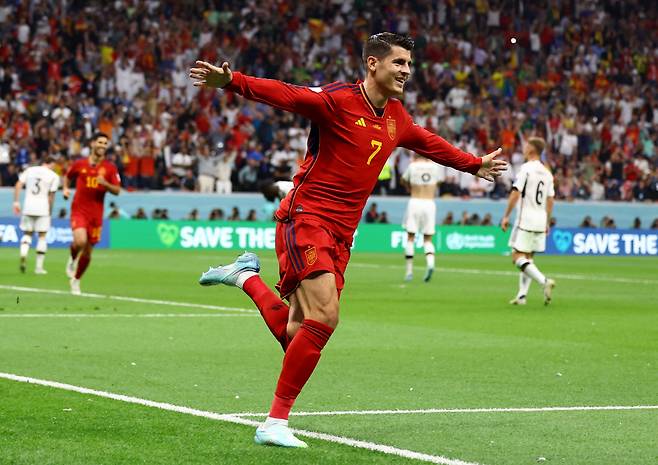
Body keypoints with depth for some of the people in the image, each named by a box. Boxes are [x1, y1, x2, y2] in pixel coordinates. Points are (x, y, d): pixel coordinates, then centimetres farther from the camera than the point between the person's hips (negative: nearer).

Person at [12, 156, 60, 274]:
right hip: (43, 209, -3)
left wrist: (16, 202, 3)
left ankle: (23, 254, -15)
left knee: (27, 233, 15)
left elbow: (18, 185, 1)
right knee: (42, 236, 6)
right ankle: (39, 267, 4)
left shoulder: (29, 170, 9)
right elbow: (51, 195, -4)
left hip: (28, 207, 3)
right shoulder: (53, 176, 0)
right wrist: (50, 211, 6)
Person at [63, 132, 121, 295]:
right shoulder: (79, 164, 1)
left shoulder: (110, 168, 1)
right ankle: (72, 259, 7)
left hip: (96, 214, 2)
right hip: (79, 210, -2)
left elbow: (117, 191, -1)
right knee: (80, 241, -27)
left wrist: (105, 184, -19)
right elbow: (67, 176, 20)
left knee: (87, 252, 8)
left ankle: (76, 280, 29)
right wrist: (65, 188, 1)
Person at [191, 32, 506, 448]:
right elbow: (284, 94, -23)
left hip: (340, 235, 7)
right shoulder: (338, 100, -10)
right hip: (306, 219, -7)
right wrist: (231, 82, -39)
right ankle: (276, 422, -12)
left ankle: (247, 276, 25)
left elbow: (429, 143, 33)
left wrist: (475, 164, 45)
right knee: (325, 317, -21)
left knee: (296, 335, -1)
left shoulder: (396, 117, 13)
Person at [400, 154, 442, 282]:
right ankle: (430, 263, -21)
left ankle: (409, 271, 2)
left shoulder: (412, 166, -2)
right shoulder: (435, 166, 4)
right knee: (428, 239, 7)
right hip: (430, 204, 2)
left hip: (414, 203, -2)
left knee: (410, 237, 6)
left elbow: (403, 181, 13)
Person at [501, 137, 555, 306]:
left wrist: (506, 216, -10)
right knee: (527, 258, 13)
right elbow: (550, 200, 15)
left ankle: (544, 281, -24)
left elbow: (515, 193, -15)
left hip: (526, 219, -7)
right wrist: (546, 222, 22)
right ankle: (522, 295, 9)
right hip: (540, 221, 7)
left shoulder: (526, 168, -10)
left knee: (518, 257, -8)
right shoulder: (547, 173, 12)